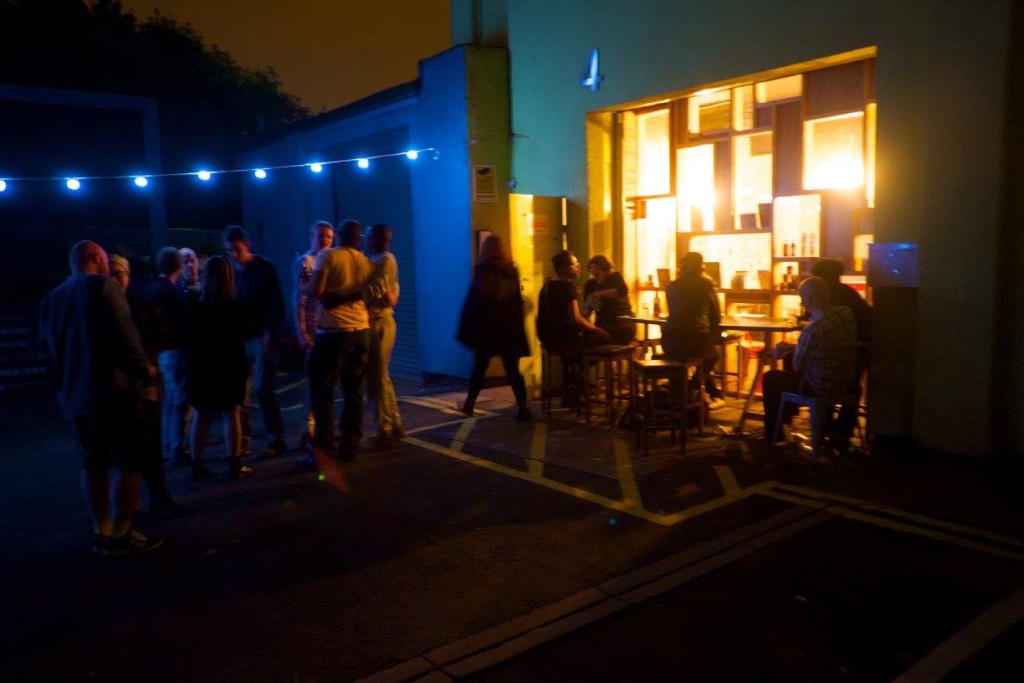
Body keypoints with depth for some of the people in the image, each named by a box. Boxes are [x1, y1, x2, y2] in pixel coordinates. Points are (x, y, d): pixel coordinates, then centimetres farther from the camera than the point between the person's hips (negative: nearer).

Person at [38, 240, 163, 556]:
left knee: (94, 464, 14)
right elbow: (123, 334, -16)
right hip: (110, 391, -8)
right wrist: (144, 368, -3)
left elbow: (48, 349, 18)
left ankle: (101, 533, 19)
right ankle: (120, 535, 0)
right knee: (129, 463, -2)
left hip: (73, 396, 8)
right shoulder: (102, 285, -7)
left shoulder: (51, 299, 15)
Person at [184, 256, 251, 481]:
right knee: (232, 412, 7)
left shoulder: (194, 302, -5)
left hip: (200, 365, 3)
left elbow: (188, 333, 2)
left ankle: (197, 466, 14)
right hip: (229, 365, -2)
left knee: (201, 415, 11)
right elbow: (245, 332, -2)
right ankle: (235, 465, 9)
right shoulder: (234, 303, -12)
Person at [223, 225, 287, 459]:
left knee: (262, 388, -9)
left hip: (262, 336, -4)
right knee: (241, 390, 4)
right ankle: (243, 440, 13)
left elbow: (277, 303, -6)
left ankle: (276, 439, 0)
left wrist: (269, 332, -14)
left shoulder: (264, 267, -3)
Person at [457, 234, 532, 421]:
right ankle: (523, 409, -3)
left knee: (479, 368, 11)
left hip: (485, 328, -2)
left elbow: (472, 302, -7)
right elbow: (518, 304, 5)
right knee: (513, 370, 4)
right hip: (509, 328, 2)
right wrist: (518, 330, 10)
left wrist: (465, 328, -2)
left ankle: (469, 405, 19)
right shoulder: (512, 272, 3)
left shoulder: (482, 271, -5)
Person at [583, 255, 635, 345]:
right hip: (602, 324, 2)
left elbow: (623, 291, -20)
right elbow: (586, 311, 7)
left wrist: (600, 294, -27)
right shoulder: (590, 284, 11)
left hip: (623, 322, -2)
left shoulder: (615, 277, 3)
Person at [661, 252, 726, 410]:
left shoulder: (671, 286, 14)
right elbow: (716, 318, 8)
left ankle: (713, 394, 43)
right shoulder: (706, 284, 4)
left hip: (670, 343, 4)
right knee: (712, 349, 32)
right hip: (696, 342, -4)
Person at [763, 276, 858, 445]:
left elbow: (797, 366, -17)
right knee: (790, 358, 29)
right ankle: (786, 414, 47)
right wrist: (792, 348, 8)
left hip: (819, 387, -8)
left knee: (770, 378, 15)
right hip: (844, 381, 8)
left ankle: (773, 434, 30)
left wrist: (787, 350, 3)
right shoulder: (847, 313, -8)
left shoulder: (813, 329, -33)